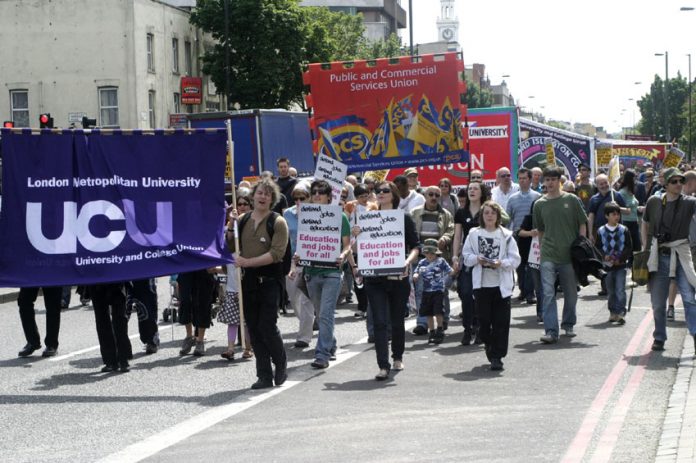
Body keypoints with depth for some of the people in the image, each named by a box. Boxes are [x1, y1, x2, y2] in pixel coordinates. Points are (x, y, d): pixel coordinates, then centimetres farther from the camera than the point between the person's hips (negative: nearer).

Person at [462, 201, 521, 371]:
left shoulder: (506, 235, 1)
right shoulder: (474, 234, 5)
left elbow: (515, 259, 0)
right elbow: (466, 256, 8)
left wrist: (500, 263, -16)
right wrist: (477, 259, -11)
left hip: (501, 284, -1)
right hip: (481, 284, 1)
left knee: (501, 322, -3)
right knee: (484, 320, 4)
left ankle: (497, 356, 3)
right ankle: (489, 347, 29)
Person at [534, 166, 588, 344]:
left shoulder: (571, 200, 0)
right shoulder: (539, 204, 5)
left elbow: (582, 224, 4)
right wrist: (543, 248, 11)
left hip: (570, 255, 0)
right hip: (548, 256, 0)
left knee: (571, 293, 12)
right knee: (548, 294, -11)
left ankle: (568, 324, 32)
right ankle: (551, 331, -14)